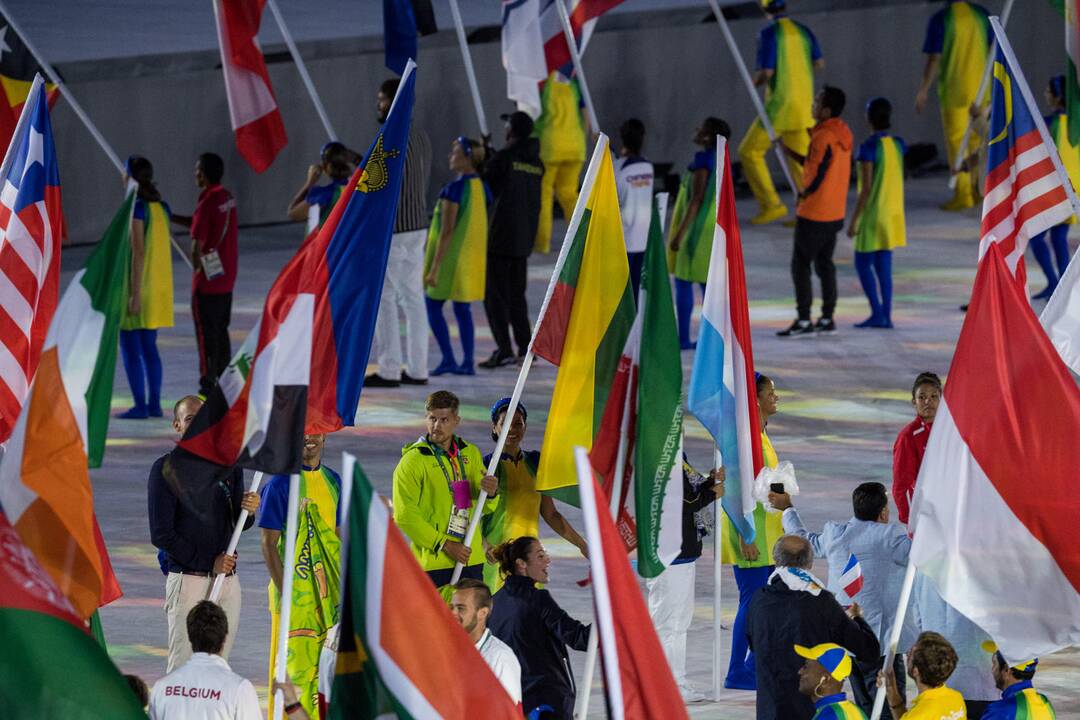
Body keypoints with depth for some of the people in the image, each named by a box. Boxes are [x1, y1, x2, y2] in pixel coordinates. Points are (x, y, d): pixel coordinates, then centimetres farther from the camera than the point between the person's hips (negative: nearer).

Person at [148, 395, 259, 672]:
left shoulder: (228, 464, 12)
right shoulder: (166, 469, -4)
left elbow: (237, 524, 15)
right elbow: (161, 535, -7)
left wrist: (249, 511, -10)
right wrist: (209, 562, -12)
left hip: (227, 578, 5)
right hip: (187, 580, -5)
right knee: (182, 667, -9)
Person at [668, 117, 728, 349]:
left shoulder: (703, 161, -18)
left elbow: (696, 199, -21)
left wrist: (680, 233, -20)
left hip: (698, 227, -9)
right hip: (714, 227, 9)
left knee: (683, 282, -3)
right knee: (708, 283, 12)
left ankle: (683, 338, -3)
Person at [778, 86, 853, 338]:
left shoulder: (823, 138, -21)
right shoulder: (843, 133, 6)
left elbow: (817, 177, -21)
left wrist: (802, 195, -3)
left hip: (813, 213, -9)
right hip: (835, 213, 9)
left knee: (800, 265, -2)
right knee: (824, 263, 15)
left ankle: (803, 321, -3)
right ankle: (827, 319, 16)